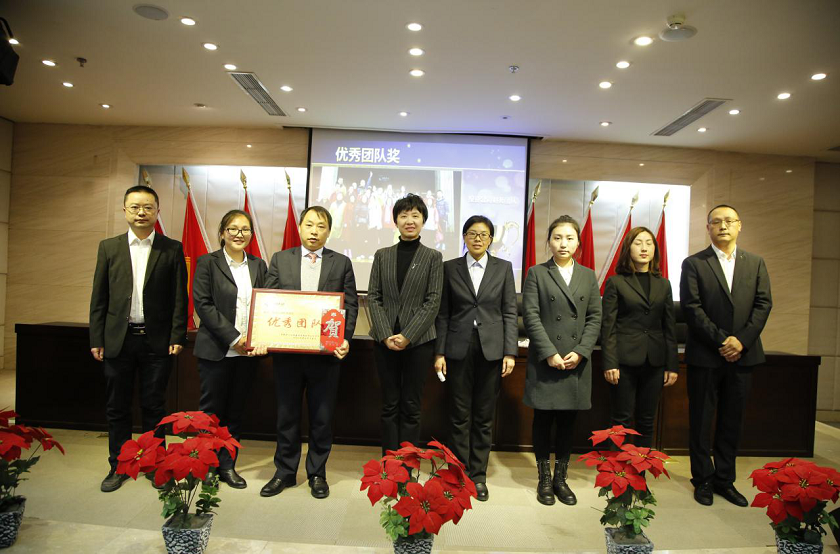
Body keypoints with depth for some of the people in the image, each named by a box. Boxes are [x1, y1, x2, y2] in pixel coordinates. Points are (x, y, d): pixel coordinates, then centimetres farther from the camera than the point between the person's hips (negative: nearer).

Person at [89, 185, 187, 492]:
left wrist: (177, 337, -6)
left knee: (154, 406, 7)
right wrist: (96, 339, 2)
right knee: (117, 407, 11)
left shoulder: (172, 249, 1)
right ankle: (119, 466, 26)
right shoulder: (108, 247, 7)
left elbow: (180, 297, -1)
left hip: (157, 341, -2)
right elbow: (99, 297, 6)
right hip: (117, 340, 2)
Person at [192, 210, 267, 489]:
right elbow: (203, 304, -9)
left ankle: (228, 465, 22)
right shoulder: (208, 262, -1)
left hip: (248, 351, 4)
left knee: (236, 411, 11)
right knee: (212, 410, 5)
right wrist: (233, 338, -16)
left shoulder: (258, 265, 11)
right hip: (216, 350, -4)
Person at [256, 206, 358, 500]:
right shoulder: (280, 259, 7)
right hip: (286, 351, 1)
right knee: (286, 414, 12)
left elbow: (350, 306, 1)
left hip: (327, 353, -1)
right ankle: (285, 472, 28)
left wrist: (345, 340, -13)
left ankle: (317, 474, 25)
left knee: (322, 417, 9)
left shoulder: (342, 263, 4)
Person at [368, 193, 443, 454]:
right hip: (385, 341, 2)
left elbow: (433, 301, -4)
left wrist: (408, 336, -12)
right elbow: (373, 297, 4)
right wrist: (385, 335, -9)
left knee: (411, 407, 5)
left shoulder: (433, 257, 2)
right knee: (389, 406, 9)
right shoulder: (382, 255, 9)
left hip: (419, 342, -2)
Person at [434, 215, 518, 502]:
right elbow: (443, 314, 4)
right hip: (459, 348, 0)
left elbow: (510, 312, 3)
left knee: (484, 417, 8)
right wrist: (439, 352, -1)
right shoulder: (450, 268, 5)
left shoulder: (503, 268, 6)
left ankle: (478, 475, 21)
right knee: (459, 416, 5)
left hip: (491, 349, 0)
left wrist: (510, 352, -5)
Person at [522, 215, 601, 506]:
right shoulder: (536, 273, 2)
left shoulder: (588, 276, 12)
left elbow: (595, 318, 6)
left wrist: (580, 352, -7)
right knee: (543, 420, 5)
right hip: (544, 361, -2)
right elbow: (531, 316, -5)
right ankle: (544, 479, 18)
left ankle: (561, 478, 22)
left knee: (568, 422, 9)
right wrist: (550, 353, -13)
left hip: (577, 362, 3)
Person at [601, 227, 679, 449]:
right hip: (625, 360, -4)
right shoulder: (615, 283, 0)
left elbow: (670, 327, 11)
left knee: (646, 421, 10)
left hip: (654, 362, 4)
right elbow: (608, 326, -4)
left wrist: (672, 365, 6)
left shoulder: (663, 284, 12)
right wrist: (609, 364, -11)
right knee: (622, 420, 1)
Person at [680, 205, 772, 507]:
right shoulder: (694, 264, -1)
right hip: (705, 355, -3)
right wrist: (721, 341, -14)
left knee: (732, 421, 11)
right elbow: (691, 308, -8)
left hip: (742, 354, 3)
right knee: (701, 421, 6)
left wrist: (741, 340, -10)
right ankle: (703, 480, 18)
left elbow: (763, 304, 2)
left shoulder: (756, 263, 11)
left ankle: (725, 480, 23)